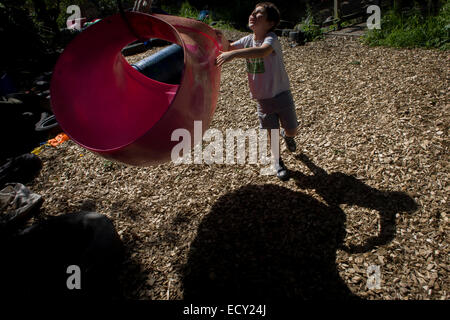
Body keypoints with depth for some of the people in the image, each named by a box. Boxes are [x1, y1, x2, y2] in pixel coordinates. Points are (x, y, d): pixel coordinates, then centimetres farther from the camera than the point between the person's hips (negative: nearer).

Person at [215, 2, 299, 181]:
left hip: (281, 95, -3)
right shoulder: (248, 40, -1)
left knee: (292, 131, 9)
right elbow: (228, 48, 6)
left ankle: (286, 135, 47)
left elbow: (263, 51, -43)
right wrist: (222, 39, -17)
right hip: (262, 99, 3)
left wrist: (233, 54, -51)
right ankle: (277, 161, 34)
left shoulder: (271, 38, -21)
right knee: (272, 134, 9)